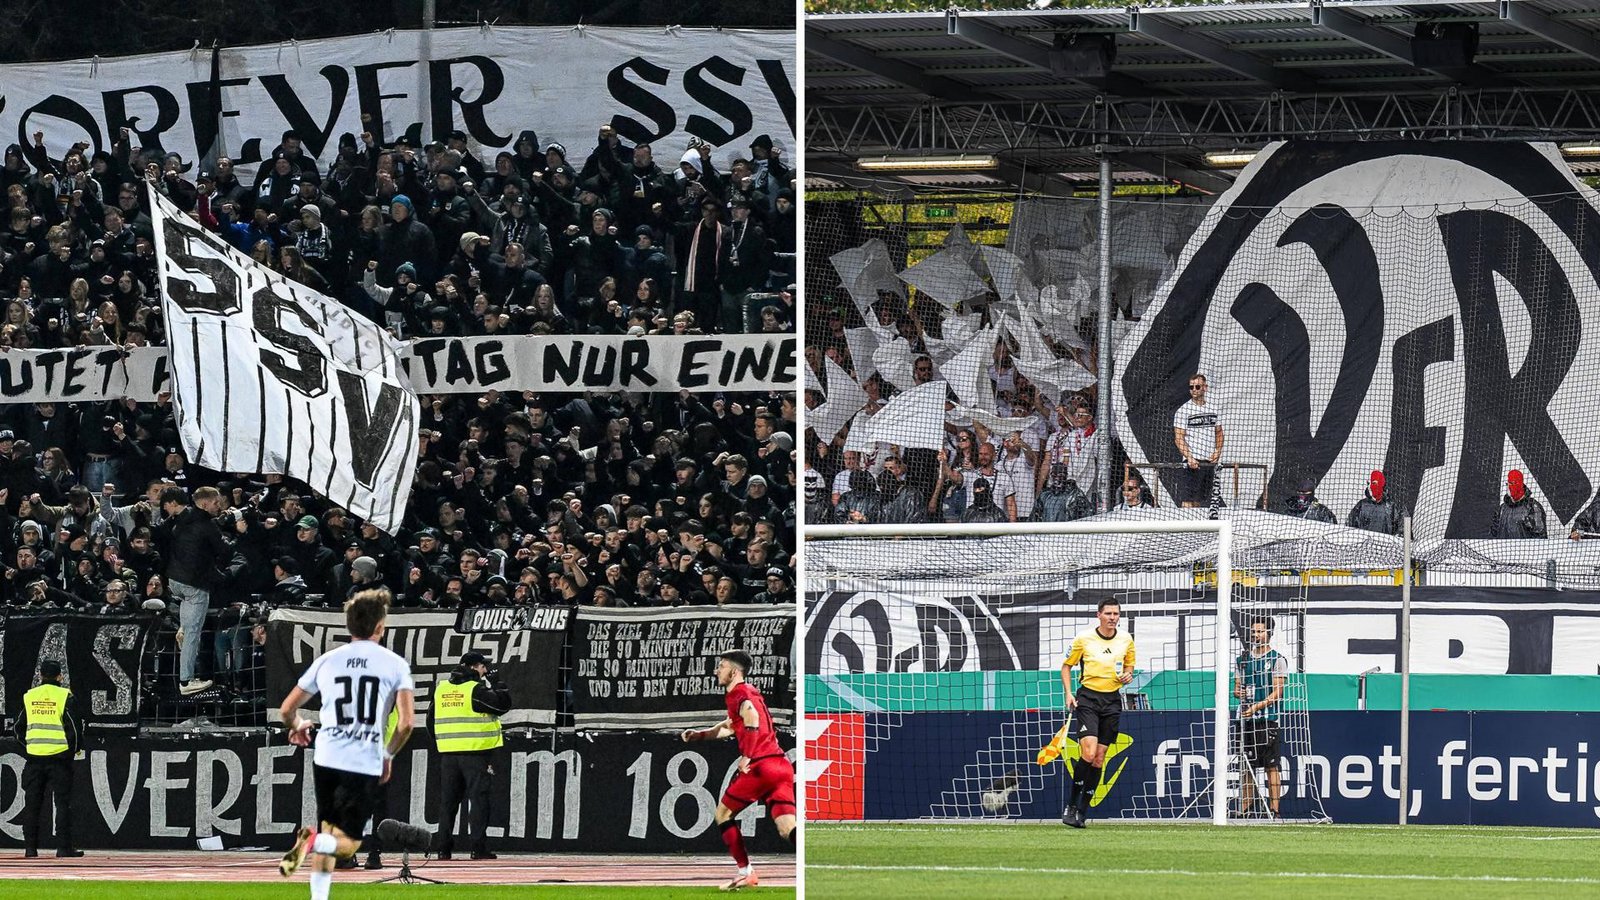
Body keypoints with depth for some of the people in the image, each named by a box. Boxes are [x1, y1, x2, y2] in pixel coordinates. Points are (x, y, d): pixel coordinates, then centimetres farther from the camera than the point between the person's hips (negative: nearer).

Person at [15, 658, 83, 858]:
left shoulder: (29, 697, 7)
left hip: (34, 757, 3)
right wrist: (75, 748, 7)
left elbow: (20, 728, 10)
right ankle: (64, 847, -4)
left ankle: (30, 847, 7)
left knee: (32, 803, 8)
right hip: (59, 756, -3)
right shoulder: (64, 696, -4)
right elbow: (73, 726, -8)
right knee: (62, 802, 1)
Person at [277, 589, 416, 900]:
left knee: (328, 832, 18)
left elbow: (287, 709, 13)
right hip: (365, 765, -3)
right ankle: (312, 840, -29)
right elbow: (407, 722, -8)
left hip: (326, 758, 3)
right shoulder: (394, 664, -1)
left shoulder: (327, 661, 8)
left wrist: (296, 728, 36)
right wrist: (389, 754, 10)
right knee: (347, 844, 3)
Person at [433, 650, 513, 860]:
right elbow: (503, 704, -12)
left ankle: (444, 847, 9)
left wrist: (438, 746, 23)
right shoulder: (476, 690, -10)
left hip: (448, 754, 6)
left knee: (449, 799, 10)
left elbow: (432, 722, 15)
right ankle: (478, 847, -8)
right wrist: (490, 686, 3)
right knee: (478, 798, -3)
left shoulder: (441, 690, 10)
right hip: (475, 753, -6)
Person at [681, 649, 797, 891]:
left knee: (723, 814, 12)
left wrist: (747, 756, -24)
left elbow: (751, 714, -27)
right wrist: (699, 734, 30)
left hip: (760, 765, -8)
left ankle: (746, 873, 10)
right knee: (787, 828, -4)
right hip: (782, 765, 8)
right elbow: (730, 727, 42)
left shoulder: (739, 694, -2)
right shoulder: (750, 692, 27)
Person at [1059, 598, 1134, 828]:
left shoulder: (1126, 639, 5)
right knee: (1088, 753, -19)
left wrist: (1127, 675, -2)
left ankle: (1082, 812, 10)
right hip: (1088, 698, -4)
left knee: (1099, 758, 3)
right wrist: (1068, 694, -3)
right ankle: (1071, 805, -5)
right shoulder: (1083, 639, -4)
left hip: (1112, 701, 4)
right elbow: (1066, 665, 8)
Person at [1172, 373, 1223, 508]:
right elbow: (1179, 438, -8)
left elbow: (1219, 433, 20)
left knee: (1199, 501, 10)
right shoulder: (1183, 410, -5)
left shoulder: (1214, 409, 11)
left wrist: (1217, 451, 1)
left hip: (1210, 462, 5)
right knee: (1188, 500, -12)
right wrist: (1189, 458, -22)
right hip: (1192, 462, -5)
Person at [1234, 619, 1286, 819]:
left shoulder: (1277, 660, -1)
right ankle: (1246, 810, 9)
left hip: (1268, 718, -5)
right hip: (1246, 719, 5)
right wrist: (1239, 692, -6)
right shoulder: (1243, 659, 14)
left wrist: (1257, 707, -18)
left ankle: (1274, 810, -7)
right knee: (1247, 766, 5)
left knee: (1270, 766, -6)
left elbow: (1277, 693, -7)